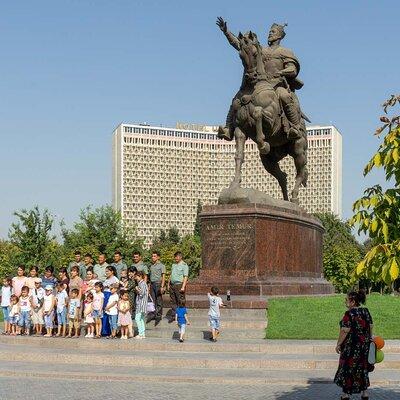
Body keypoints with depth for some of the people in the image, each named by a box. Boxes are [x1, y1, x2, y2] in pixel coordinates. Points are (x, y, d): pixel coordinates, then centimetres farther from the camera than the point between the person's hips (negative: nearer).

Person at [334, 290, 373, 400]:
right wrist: (369, 340, 19)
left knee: (348, 368, 6)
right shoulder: (366, 311, 2)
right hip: (365, 345, 7)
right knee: (362, 368, 16)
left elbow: (344, 331, -20)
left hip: (351, 345, -7)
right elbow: (370, 327, 8)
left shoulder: (349, 314, -19)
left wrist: (339, 344, -11)